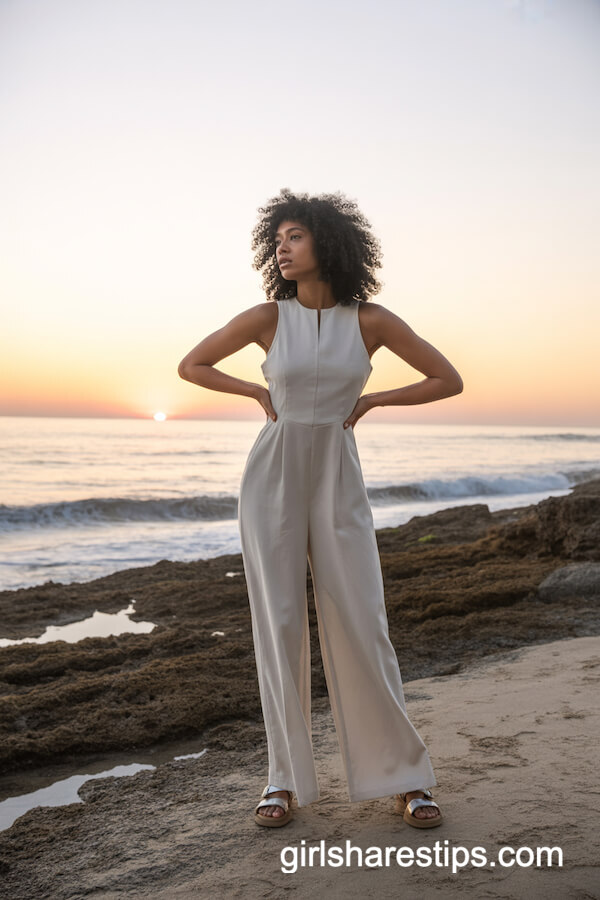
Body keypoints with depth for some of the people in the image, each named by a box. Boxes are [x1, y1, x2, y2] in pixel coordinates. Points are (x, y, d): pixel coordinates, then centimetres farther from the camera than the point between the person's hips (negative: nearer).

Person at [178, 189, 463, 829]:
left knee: (360, 626, -3)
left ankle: (403, 776, 12)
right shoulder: (268, 317, -1)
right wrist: (260, 394, 3)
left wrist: (369, 400, 0)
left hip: (338, 482, 0)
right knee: (279, 625, -1)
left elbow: (448, 380, 3)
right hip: (272, 477, 0)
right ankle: (285, 777, 13)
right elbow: (190, 366, 10)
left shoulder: (371, 319, -2)